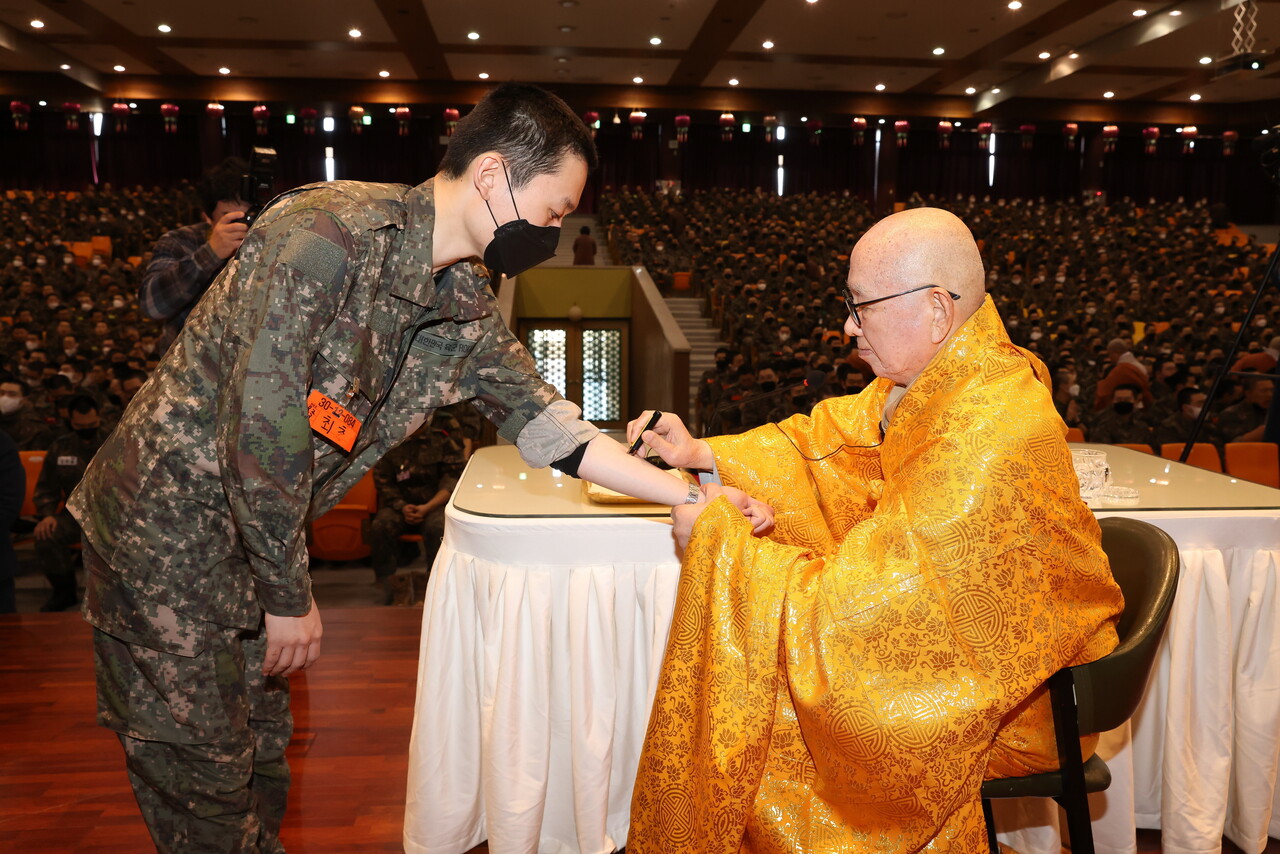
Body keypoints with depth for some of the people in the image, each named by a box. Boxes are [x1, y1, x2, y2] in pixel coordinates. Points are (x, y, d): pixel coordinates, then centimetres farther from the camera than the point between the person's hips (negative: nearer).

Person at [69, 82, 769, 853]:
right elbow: (261, 424, -26)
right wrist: (290, 597, -16)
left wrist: (689, 497, -2)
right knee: (206, 780, 5)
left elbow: (544, 425, 3)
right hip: (166, 526, -7)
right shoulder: (329, 232, -26)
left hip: (250, 535, 7)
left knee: (262, 753, 19)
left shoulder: (467, 307, -1)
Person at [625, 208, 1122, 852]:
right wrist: (705, 454, -3)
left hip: (995, 701, -8)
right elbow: (828, 442, 8)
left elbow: (848, 606, -31)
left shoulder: (982, 449, -34)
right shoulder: (941, 377, -5)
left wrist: (717, 535, -20)